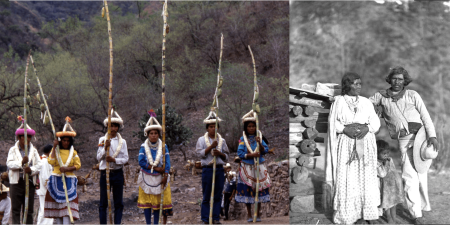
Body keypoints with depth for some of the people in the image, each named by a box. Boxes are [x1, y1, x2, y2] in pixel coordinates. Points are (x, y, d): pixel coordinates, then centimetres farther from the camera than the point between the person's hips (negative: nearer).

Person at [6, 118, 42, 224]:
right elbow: (9, 164, -5)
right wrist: (21, 163, -22)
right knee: (16, 209, -3)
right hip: (16, 182, -2)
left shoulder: (34, 151, 14)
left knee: (29, 209, 3)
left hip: (30, 182, 2)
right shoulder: (13, 150, 8)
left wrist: (31, 170, -16)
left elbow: (39, 165, 5)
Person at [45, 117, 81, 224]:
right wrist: (54, 148, -10)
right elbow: (51, 161, -9)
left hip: (69, 180, 0)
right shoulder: (55, 150, 7)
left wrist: (67, 169, -14)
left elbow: (78, 165, 1)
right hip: (56, 181, 0)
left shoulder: (73, 152, 9)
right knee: (56, 204, -1)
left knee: (67, 205, -10)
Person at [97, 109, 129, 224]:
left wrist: (114, 160, -16)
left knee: (118, 202, 2)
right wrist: (105, 147, -17)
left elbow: (125, 158, 0)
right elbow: (98, 157, -1)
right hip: (105, 173, -1)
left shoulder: (122, 141, 5)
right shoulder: (102, 140, 4)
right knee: (103, 202, 1)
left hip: (118, 173, 1)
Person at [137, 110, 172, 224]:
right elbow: (141, 161, -10)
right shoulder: (143, 147, -1)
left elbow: (167, 162, -3)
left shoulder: (163, 146, 2)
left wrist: (165, 177, -14)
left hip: (159, 178, 1)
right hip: (146, 178, 0)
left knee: (158, 202, 2)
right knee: (147, 202, 1)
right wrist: (156, 168, -15)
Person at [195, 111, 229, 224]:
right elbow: (200, 154, -7)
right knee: (206, 196, -2)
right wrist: (211, 146, -15)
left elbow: (226, 157, 12)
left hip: (219, 169, 3)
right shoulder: (202, 140, 4)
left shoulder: (222, 140, 12)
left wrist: (219, 154, -8)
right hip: (207, 169, -3)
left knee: (218, 195, 3)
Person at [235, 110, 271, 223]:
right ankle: (249, 215, 8)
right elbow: (240, 153, -7)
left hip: (259, 167, 2)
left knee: (259, 188, 1)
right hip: (247, 168, -2)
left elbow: (265, 150, 0)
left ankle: (258, 214, 9)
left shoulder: (259, 137, 6)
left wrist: (260, 143, -16)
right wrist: (251, 155, -17)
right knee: (247, 190, -2)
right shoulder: (243, 139, 0)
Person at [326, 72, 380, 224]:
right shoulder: (338, 102, 3)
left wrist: (366, 128, -14)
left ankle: (369, 212, 6)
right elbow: (333, 123, 0)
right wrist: (345, 129, -15)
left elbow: (375, 122, 6)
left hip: (365, 145, 2)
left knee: (366, 177, -1)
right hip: (346, 144, -2)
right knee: (346, 178, -5)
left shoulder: (366, 102, 10)